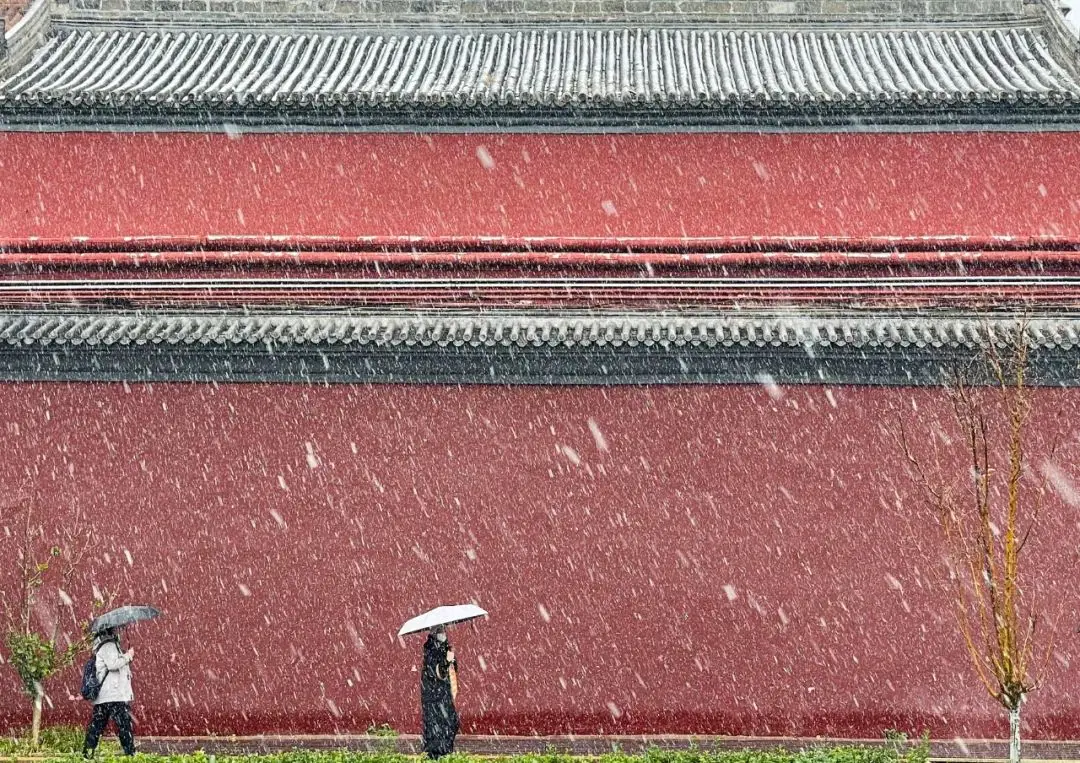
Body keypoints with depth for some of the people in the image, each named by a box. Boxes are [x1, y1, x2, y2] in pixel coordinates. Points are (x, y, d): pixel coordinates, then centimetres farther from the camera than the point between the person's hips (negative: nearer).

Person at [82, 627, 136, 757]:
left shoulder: (103, 645, 20)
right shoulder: (108, 645, -11)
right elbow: (113, 664, -22)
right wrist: (128, 656, -11)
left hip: (101, 696, 10)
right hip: (114, 695, -10)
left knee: (96, 726, 8)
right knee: (124, 724, -6)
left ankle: (87, 753, 7)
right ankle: (130, 753, -7)